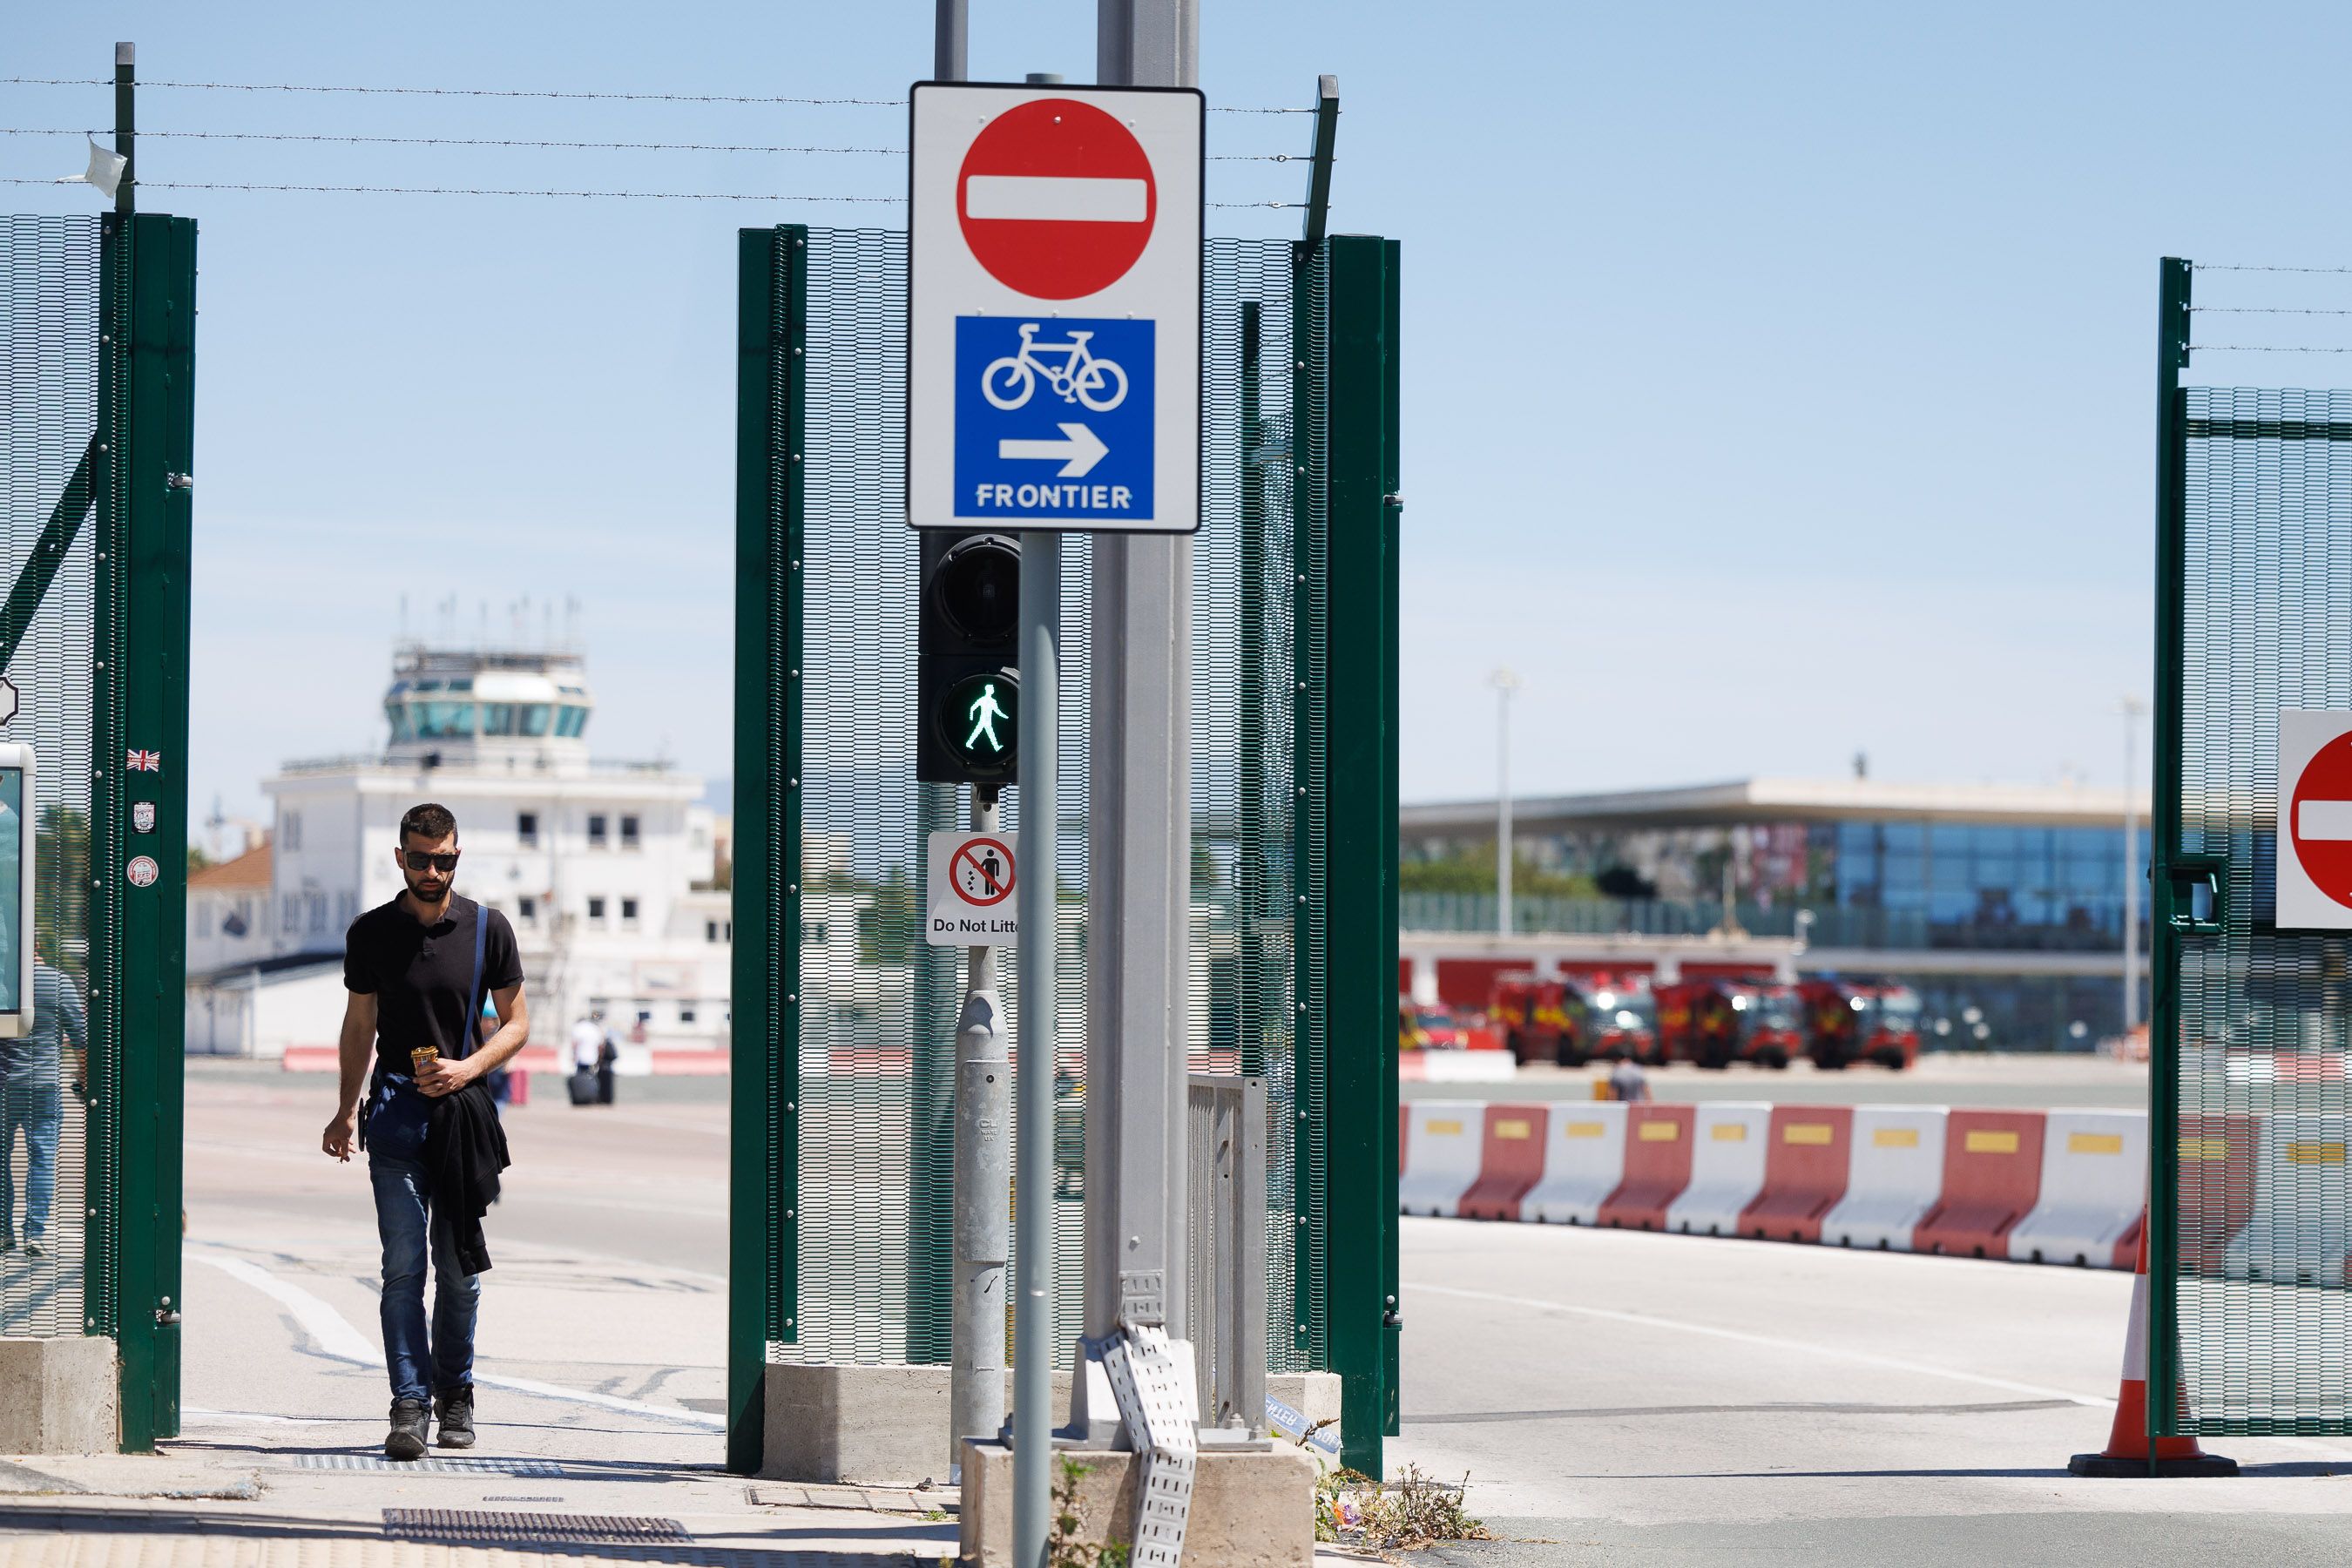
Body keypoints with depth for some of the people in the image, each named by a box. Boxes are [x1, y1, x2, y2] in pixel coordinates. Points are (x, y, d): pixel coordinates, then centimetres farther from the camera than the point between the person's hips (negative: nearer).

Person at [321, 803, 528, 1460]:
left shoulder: (488, 929, 4)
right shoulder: (371, 933, 6)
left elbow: (516, 1022, 8)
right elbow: (359, 1025, 15)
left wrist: (470, 1067, -9)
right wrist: (347, 1111, 9)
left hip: (465, 1110, 0)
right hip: (396, 1109, 0)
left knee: (460, 1266, 5)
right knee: (403, 1264, -8)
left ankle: (454, 1391, 21)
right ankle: (410, 1403, -9)